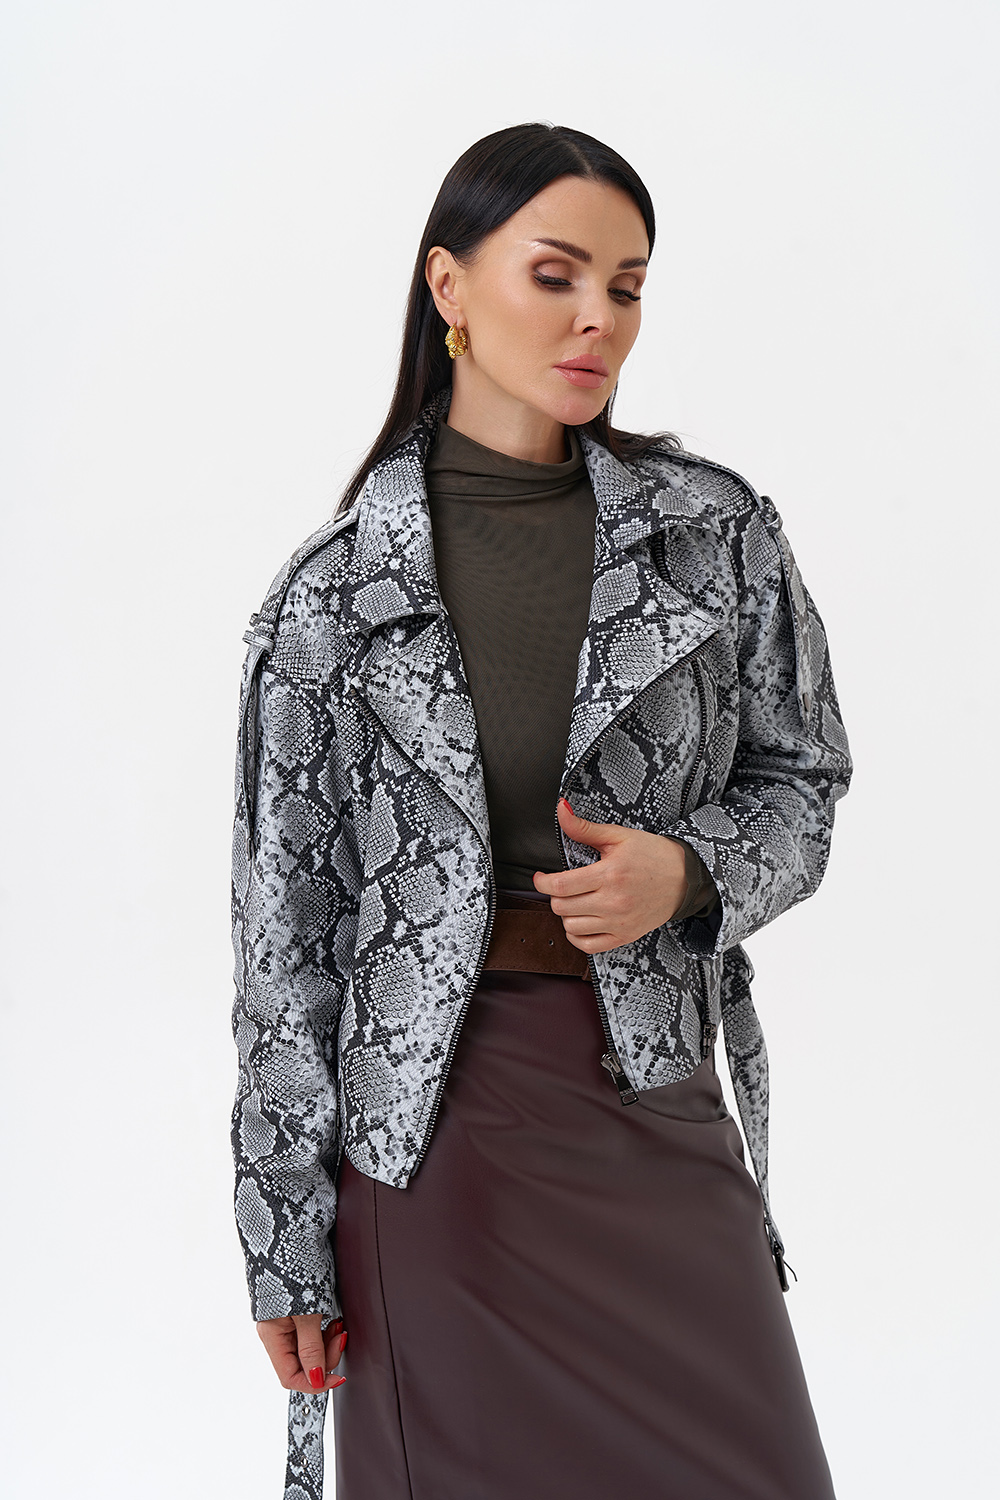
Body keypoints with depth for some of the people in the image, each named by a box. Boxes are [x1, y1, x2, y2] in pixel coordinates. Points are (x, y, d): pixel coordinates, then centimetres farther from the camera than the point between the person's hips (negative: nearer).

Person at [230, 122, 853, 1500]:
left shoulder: (719, 532, 0)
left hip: (654, 1090, 2)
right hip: (428, 1115, -1)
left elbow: (803, 778, 10)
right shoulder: (332, 592, -4)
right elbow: (285, 920, -2)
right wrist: (284, 1243, -2)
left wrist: (686, 871, -14)